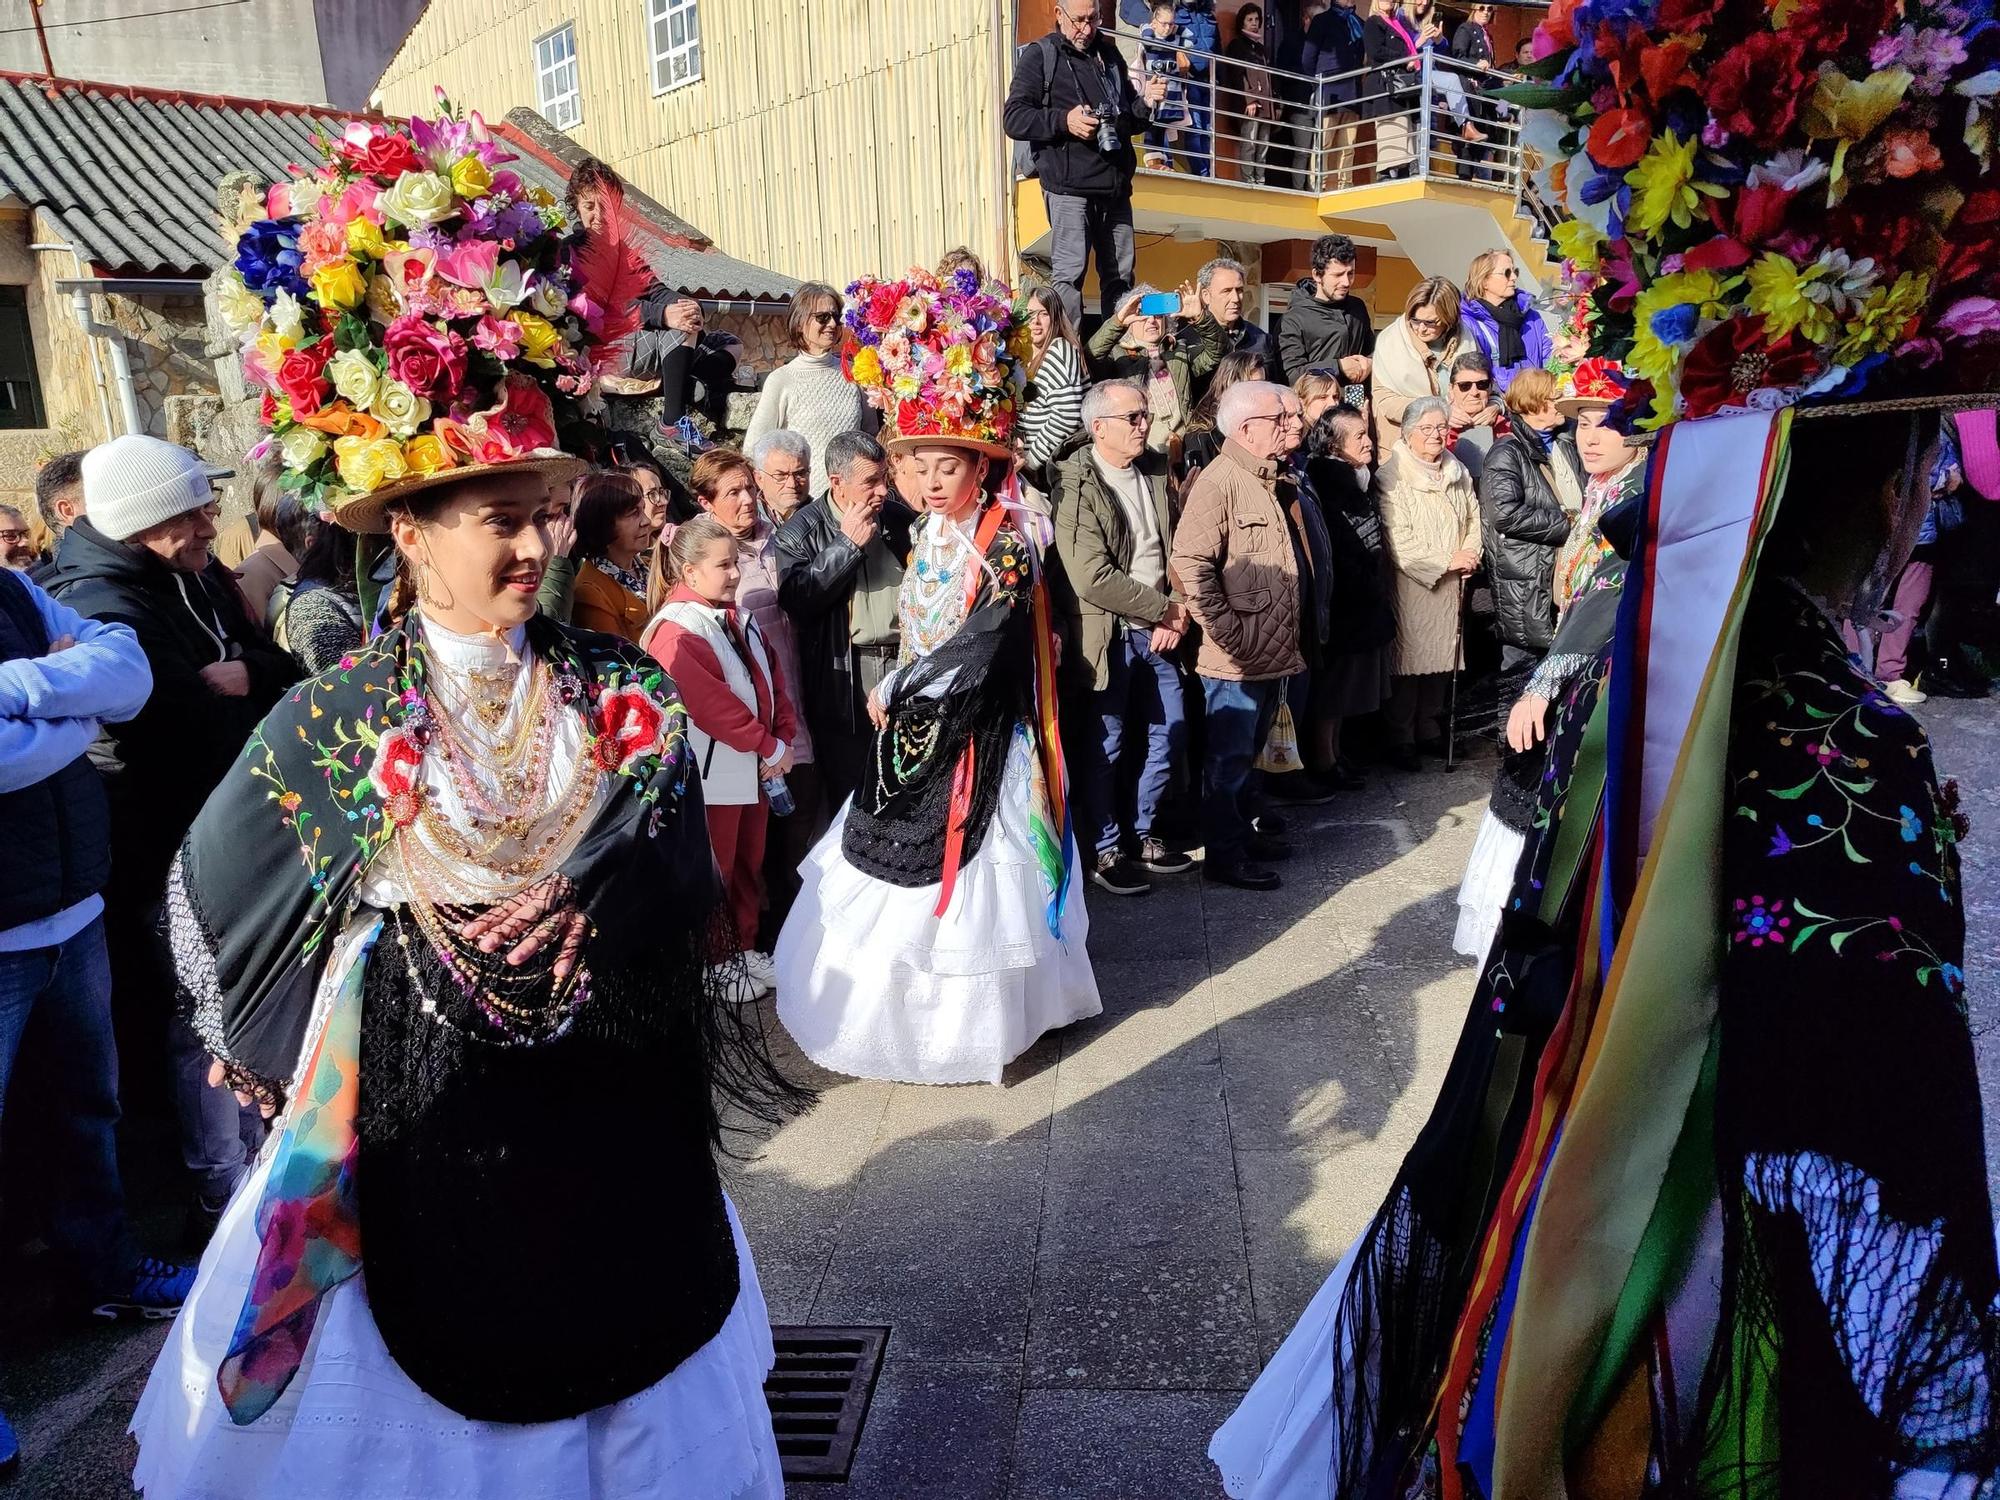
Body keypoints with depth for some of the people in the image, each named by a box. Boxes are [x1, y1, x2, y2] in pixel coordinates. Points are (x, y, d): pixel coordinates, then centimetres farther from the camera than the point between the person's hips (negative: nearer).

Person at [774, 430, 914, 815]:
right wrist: (847, 545, -14)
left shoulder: (901, 519, 9)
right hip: (843, 683, -3)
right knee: (848, 799, 6)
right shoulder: (801, 532, -2)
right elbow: (796, 600, -16)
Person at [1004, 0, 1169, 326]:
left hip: (1115, 186, 6)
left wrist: (1145, 102, 6)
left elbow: (1130, 121, 29)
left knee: (1121, 274, 8)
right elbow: (1013, 119, -7)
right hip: (1069, 187, -6)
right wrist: (1064, 121, -20)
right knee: (1069, 273, -9)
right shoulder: (1040, 56, 3)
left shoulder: (1108, 54, 21)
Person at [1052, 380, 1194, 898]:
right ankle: (1105, 852, 20)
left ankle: (1142, 835, 31)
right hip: (1105, 635, -7)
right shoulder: (1074, 485, -14)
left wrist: (1176, 613, -4)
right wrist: (1165, 609, -15)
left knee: (1171, 734, 13)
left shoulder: (1155, 471, 8)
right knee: (1103, 748, 4)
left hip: (1156, 631, 7)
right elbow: (1093, 576, -21)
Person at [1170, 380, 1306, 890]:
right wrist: (1230, 633, -22)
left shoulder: (1264, 481, 16)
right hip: (1236, 659, -9)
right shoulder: (1218, 481, -15)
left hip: (1273, 654, 9)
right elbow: (1190, 564, -25)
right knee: (1228, 759, 1)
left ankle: (1242, 832, 33)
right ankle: (1224, 856, 12)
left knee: (1247, 753, 20)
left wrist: (1286, 641, 19)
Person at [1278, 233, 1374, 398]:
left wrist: (1369, 363, 7)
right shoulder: (1295, 318, -2)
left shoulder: (1358, 307, 17)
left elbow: (1372, 349, 30)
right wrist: (1338, 367, -12)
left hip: (1358, 403, 5)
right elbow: (1292, 374, -10)